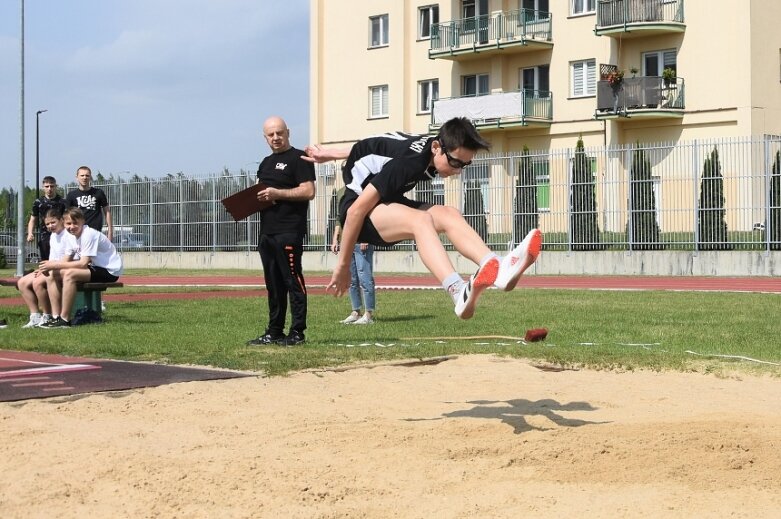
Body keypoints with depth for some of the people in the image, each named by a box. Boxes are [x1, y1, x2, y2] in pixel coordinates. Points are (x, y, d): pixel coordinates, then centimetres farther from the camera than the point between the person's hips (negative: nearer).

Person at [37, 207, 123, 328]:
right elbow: (66, 261, 5)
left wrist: (55, 264, -24)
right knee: (53, 274, 0)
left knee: (70, 274, -30)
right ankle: (56, 317, -3)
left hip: (109, 271, -9)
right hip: (94, 268, 9)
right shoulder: (74, 236, 6)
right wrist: (50, 265, -16)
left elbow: (83, 263, -26)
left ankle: (65, 320, -24)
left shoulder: (89, 234, -21)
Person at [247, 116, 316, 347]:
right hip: (267, 231, 8)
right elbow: (259, 192, 30)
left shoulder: (298, 158, -3)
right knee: (273, 284, 10)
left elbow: (308, 191, -13)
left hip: (289, 231, -8)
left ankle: (297, 332, -6)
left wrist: (277, 193, -17)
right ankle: (274, 332, 14)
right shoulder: (266, 163, 22)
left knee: (293, 281, -7)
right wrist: (256, 198, 7)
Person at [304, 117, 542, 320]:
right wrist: (343, 265, -24)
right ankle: (460, 294, -57)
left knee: (449, 214, -16)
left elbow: (377, 149, 10)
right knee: (420, 219, -35)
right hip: (359, 206, -9)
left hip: (388, 206, 9)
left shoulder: (429, 147, -5)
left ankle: (499, 267, -38)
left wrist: (330, 155, 22)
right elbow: (357, 210, -30)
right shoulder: (407, 163, -32)